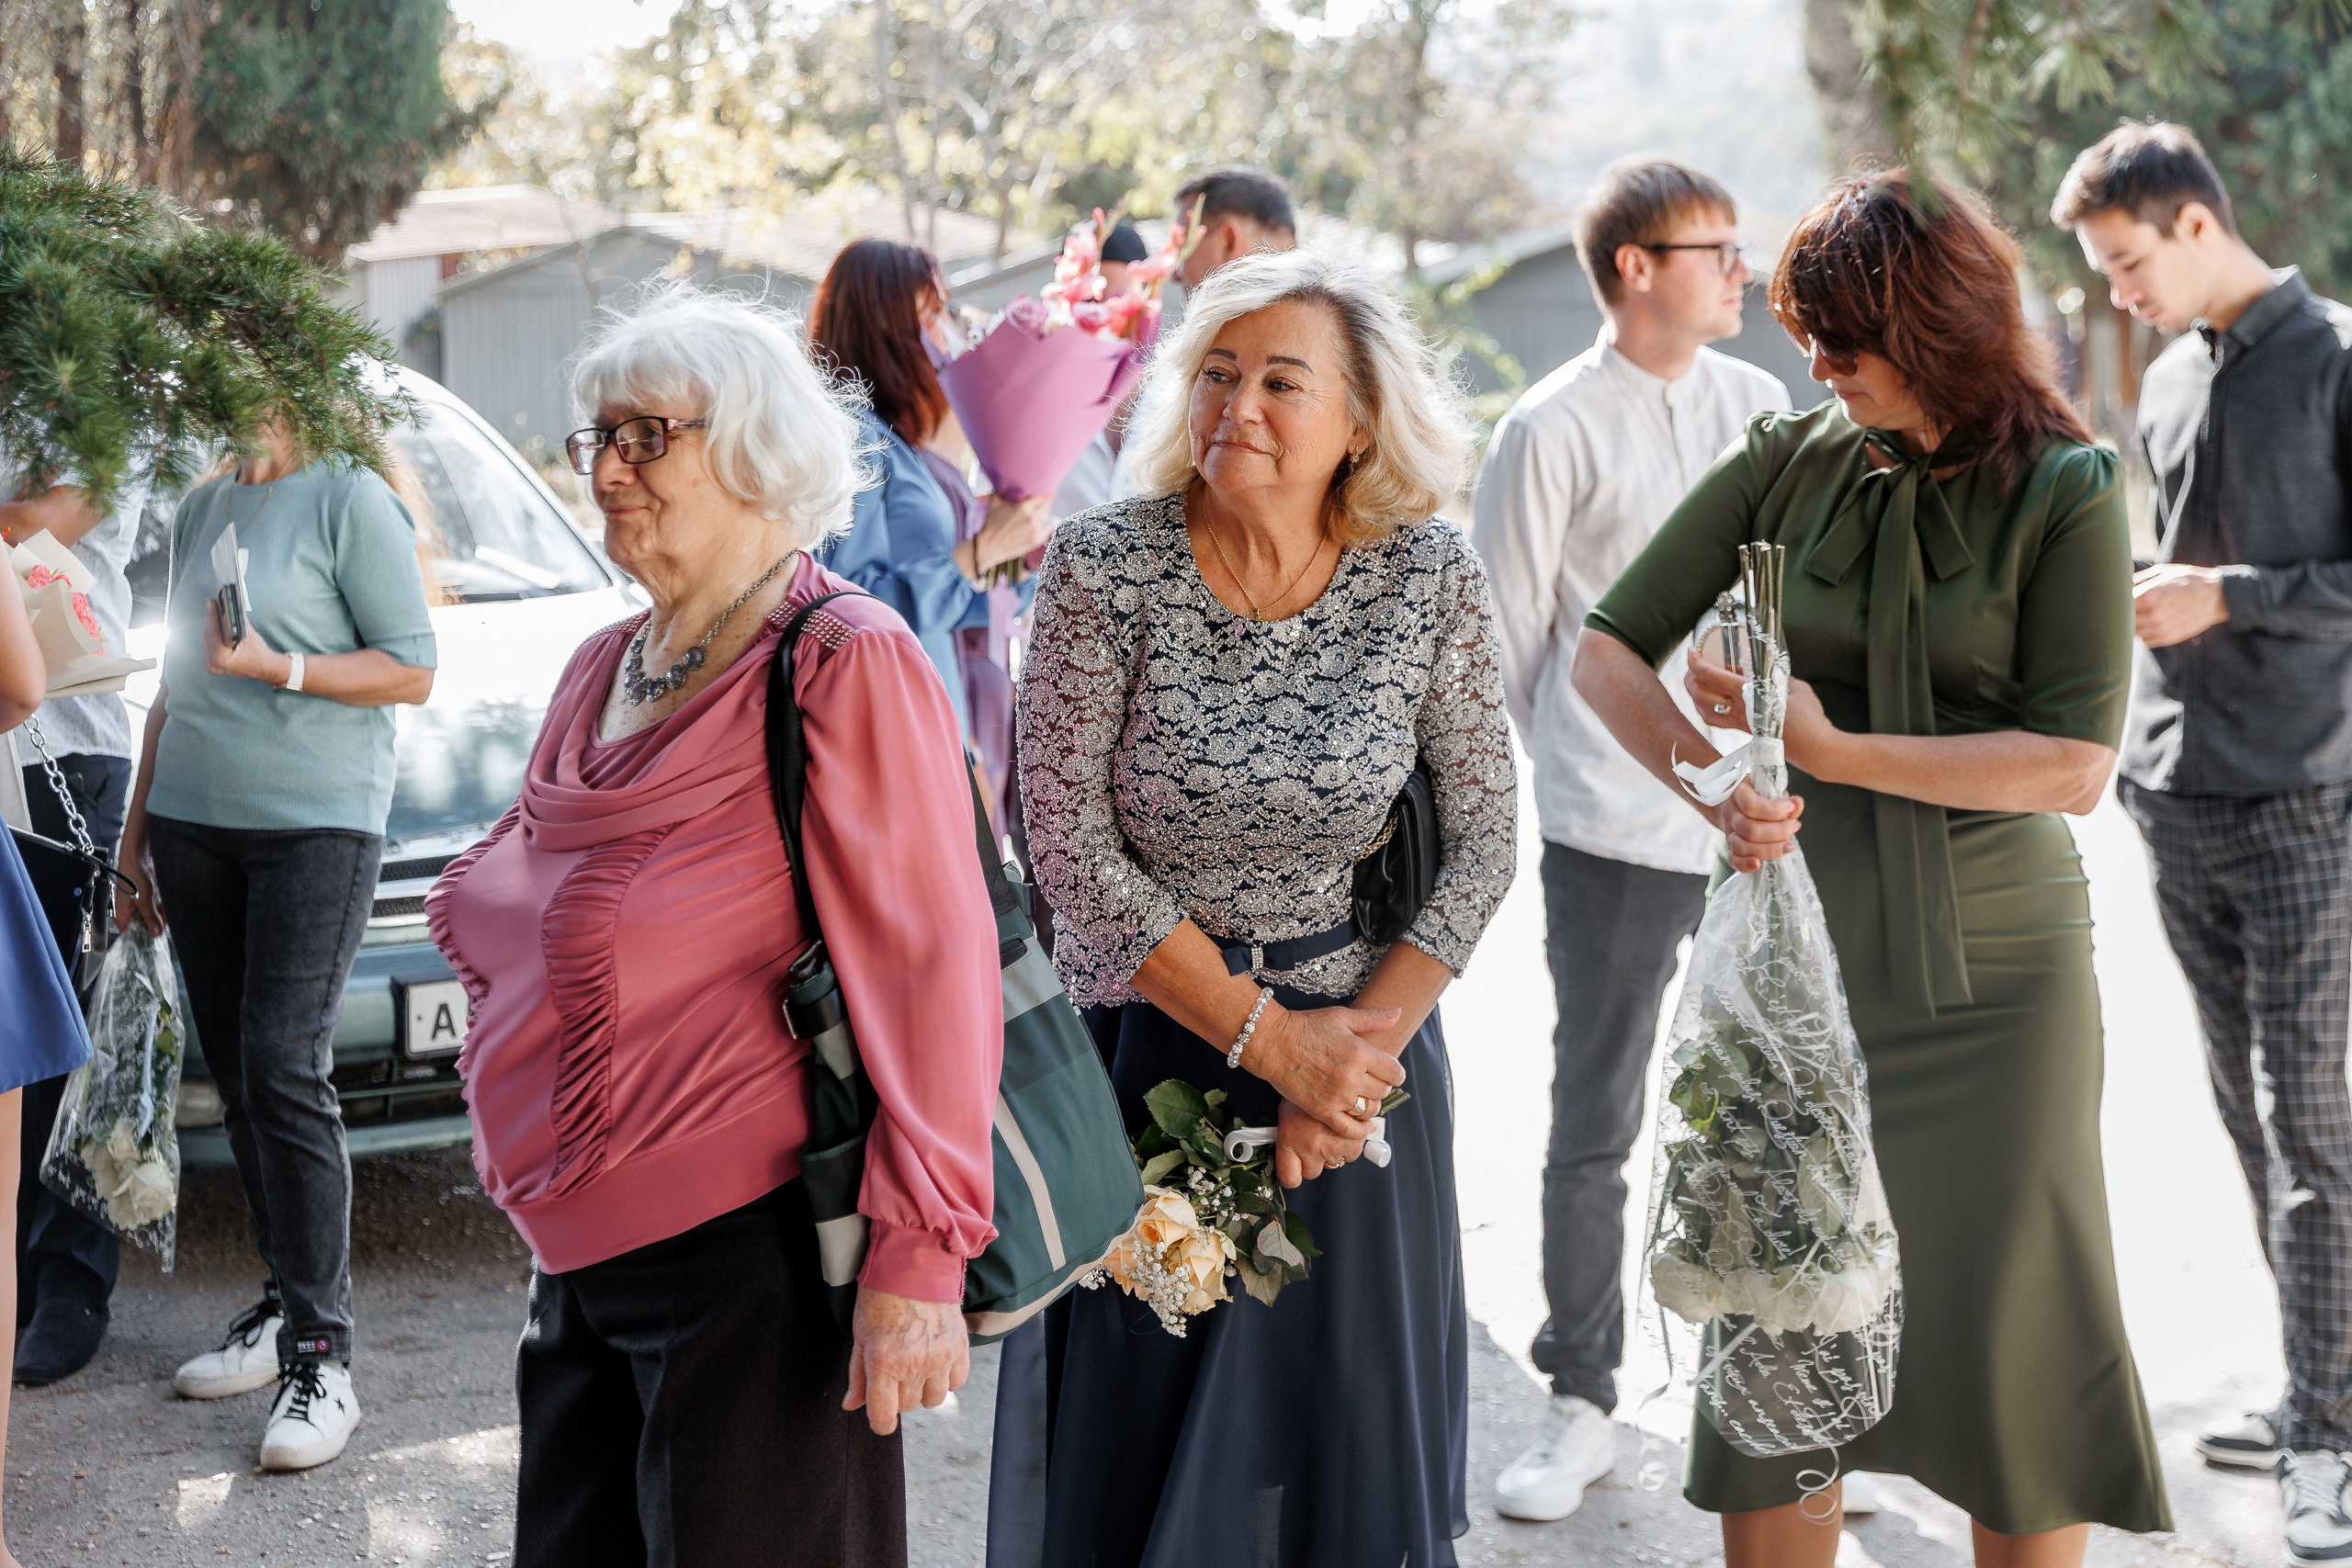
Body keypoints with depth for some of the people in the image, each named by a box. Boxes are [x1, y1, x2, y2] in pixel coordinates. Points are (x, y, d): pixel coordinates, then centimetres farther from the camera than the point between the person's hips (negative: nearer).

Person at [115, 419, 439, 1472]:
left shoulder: (350, 499, -4)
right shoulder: (198, 510, 17)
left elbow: (412, 671, -7)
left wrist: (277, 666, -19)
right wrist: (136, 831, 20)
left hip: (316, 822, -6)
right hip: (194, 821, 7)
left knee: (285, 1071, -12)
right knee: (235, 1072, 6)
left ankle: (321, 1355, -8)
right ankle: (282, 1308, 15)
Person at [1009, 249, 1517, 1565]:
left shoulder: (1434, 580, -8)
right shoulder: (1105, 567, -13)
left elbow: (1484, 836, -2)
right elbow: (1071, 844, -14)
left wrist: (1362, 1044, -11)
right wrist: (1269, 1038, -13)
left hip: (1360, 1054, 2)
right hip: (1150, 1048, -1)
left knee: (1356, 1444, 12)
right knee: (1142, 1457, 9)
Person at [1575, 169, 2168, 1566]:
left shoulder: (2065, 491, -7)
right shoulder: (1786, 466, 1)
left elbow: (2076, 765, -14)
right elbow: (1607, 649, 2)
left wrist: (1837, 752, -18)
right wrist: (1714, 785, -16)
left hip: (1995, 965, -2)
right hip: (1800, 946, 3)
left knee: (2008, 1322, 6)